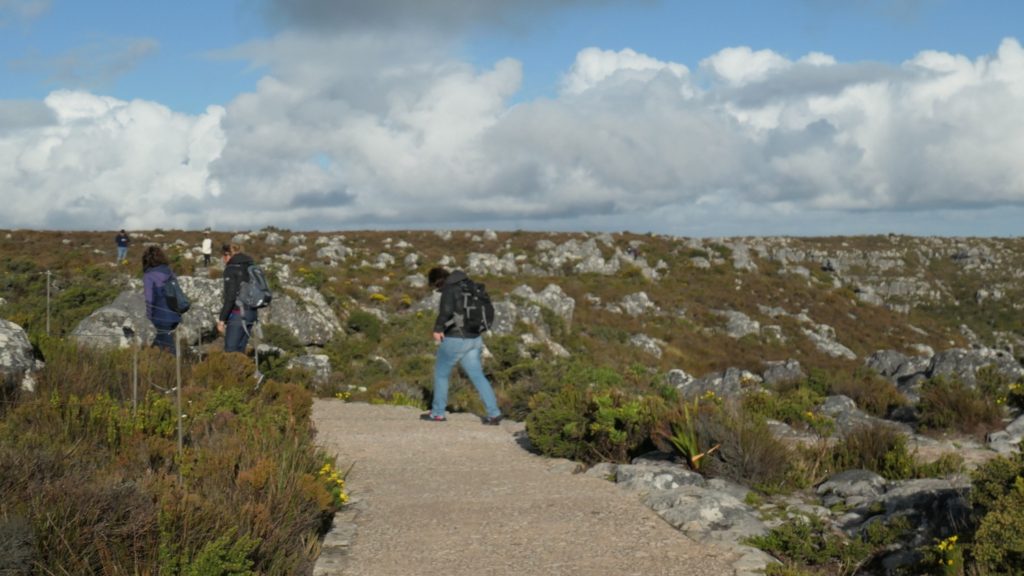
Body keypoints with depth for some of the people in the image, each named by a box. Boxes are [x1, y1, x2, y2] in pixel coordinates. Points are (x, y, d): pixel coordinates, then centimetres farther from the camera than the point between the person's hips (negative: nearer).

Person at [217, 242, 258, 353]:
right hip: (251, 312, 8)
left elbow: (230, 297, -16)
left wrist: (222, 319, -13)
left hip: (237, 314, -8)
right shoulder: (249, 267, 13)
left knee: (230, 351, -5)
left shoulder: (231, 269, -10)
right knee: (240, 351, 13)